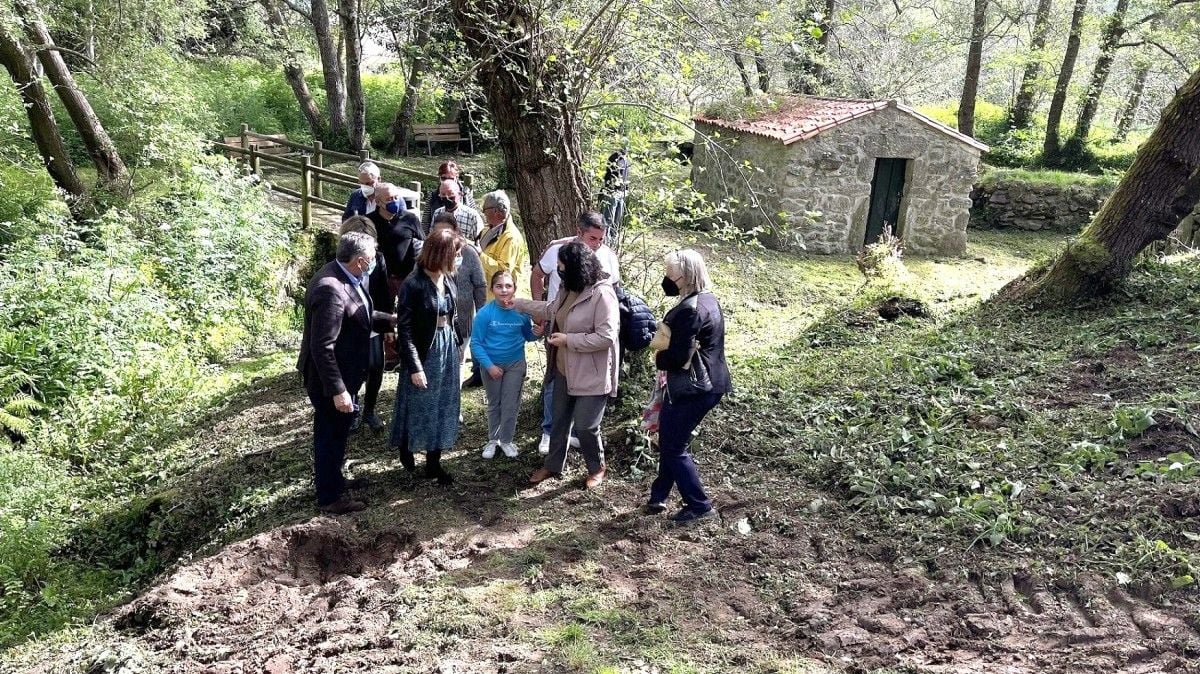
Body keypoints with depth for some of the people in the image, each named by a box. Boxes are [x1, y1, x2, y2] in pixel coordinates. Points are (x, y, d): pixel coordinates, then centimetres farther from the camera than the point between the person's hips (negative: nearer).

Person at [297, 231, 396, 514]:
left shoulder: (345, 278, 0)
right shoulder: (331, 290, -30)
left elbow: (360, 317, 17)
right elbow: (322, 347, -30)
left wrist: (391, 320, 12)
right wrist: (338, 390, -29)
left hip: (342, 373, 10)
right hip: (329, 378, -10)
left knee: (337, 432, 25)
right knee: (331, 435, 7)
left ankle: (332, 479, 44)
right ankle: (329, 497, 24)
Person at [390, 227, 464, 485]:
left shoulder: (448, 280, 0)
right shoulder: (413, 285, -20)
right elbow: (404, 329, -18)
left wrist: (456, 342, 10)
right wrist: (415, 367, -20)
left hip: (447, 349, 7)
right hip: (424, 352, -7)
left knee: (443, 407, 12)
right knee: (418, 405, 11)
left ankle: (433, 463, 24)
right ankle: (406, 447, 38)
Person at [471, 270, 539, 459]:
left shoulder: (522, 311, -12)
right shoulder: (485, 313, -18)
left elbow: (527, 335, 6)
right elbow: (476, 343, -15)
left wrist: (536, 333, -16)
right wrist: (489, 365, -20)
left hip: (515, 364, 1)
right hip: (491, 364, -1)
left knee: (511, 405, 7)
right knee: (494, 404, 16)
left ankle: (506, 440, 25)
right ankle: (493, 440, 32)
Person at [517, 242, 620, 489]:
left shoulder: (602, 294, -24)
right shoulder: (568, 289, 4)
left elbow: (606, 337, -27)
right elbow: (550, 311, 23)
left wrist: (568, 340, -22)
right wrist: (516, 303, 21)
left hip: (591, 375, -8)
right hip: (564, 369, 8)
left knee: (585, 426, -1)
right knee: (559, 420, 19)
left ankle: (597, 468, 24)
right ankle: (553, 465, 36)